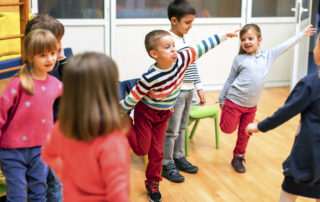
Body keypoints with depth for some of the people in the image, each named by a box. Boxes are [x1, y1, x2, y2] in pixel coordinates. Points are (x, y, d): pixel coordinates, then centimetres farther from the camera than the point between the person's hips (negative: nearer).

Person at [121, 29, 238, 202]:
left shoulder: (181, 59, -21)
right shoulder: (150, 78, -35)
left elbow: (202, 47, -11)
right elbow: (131, 99, -25)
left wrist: (224, 35, -6)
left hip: (163, 114, 5)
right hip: (145, 113, -4)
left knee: (157, 151, 10)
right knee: (142, 149, 1)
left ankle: (152, 183, 29)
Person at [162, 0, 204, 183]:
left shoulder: (189, 40, 9)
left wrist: (199, 87, 17)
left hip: (189, 91, 8)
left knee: (182, 127, 18)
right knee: (172, 131, 1)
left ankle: (179, 157, 32)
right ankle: (167, 165, 14)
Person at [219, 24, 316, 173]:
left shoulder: (268, 55, 3)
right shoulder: (239, 59, -5)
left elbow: (286, 45, 13)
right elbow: (230, 80, 3)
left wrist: (303, 34, 21)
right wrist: (222, 99, 7)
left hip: (251, 106, 3)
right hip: (234, 102, -3)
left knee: (244, 134, 11)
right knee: (228, 129, 0)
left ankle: (238, 158, 29)